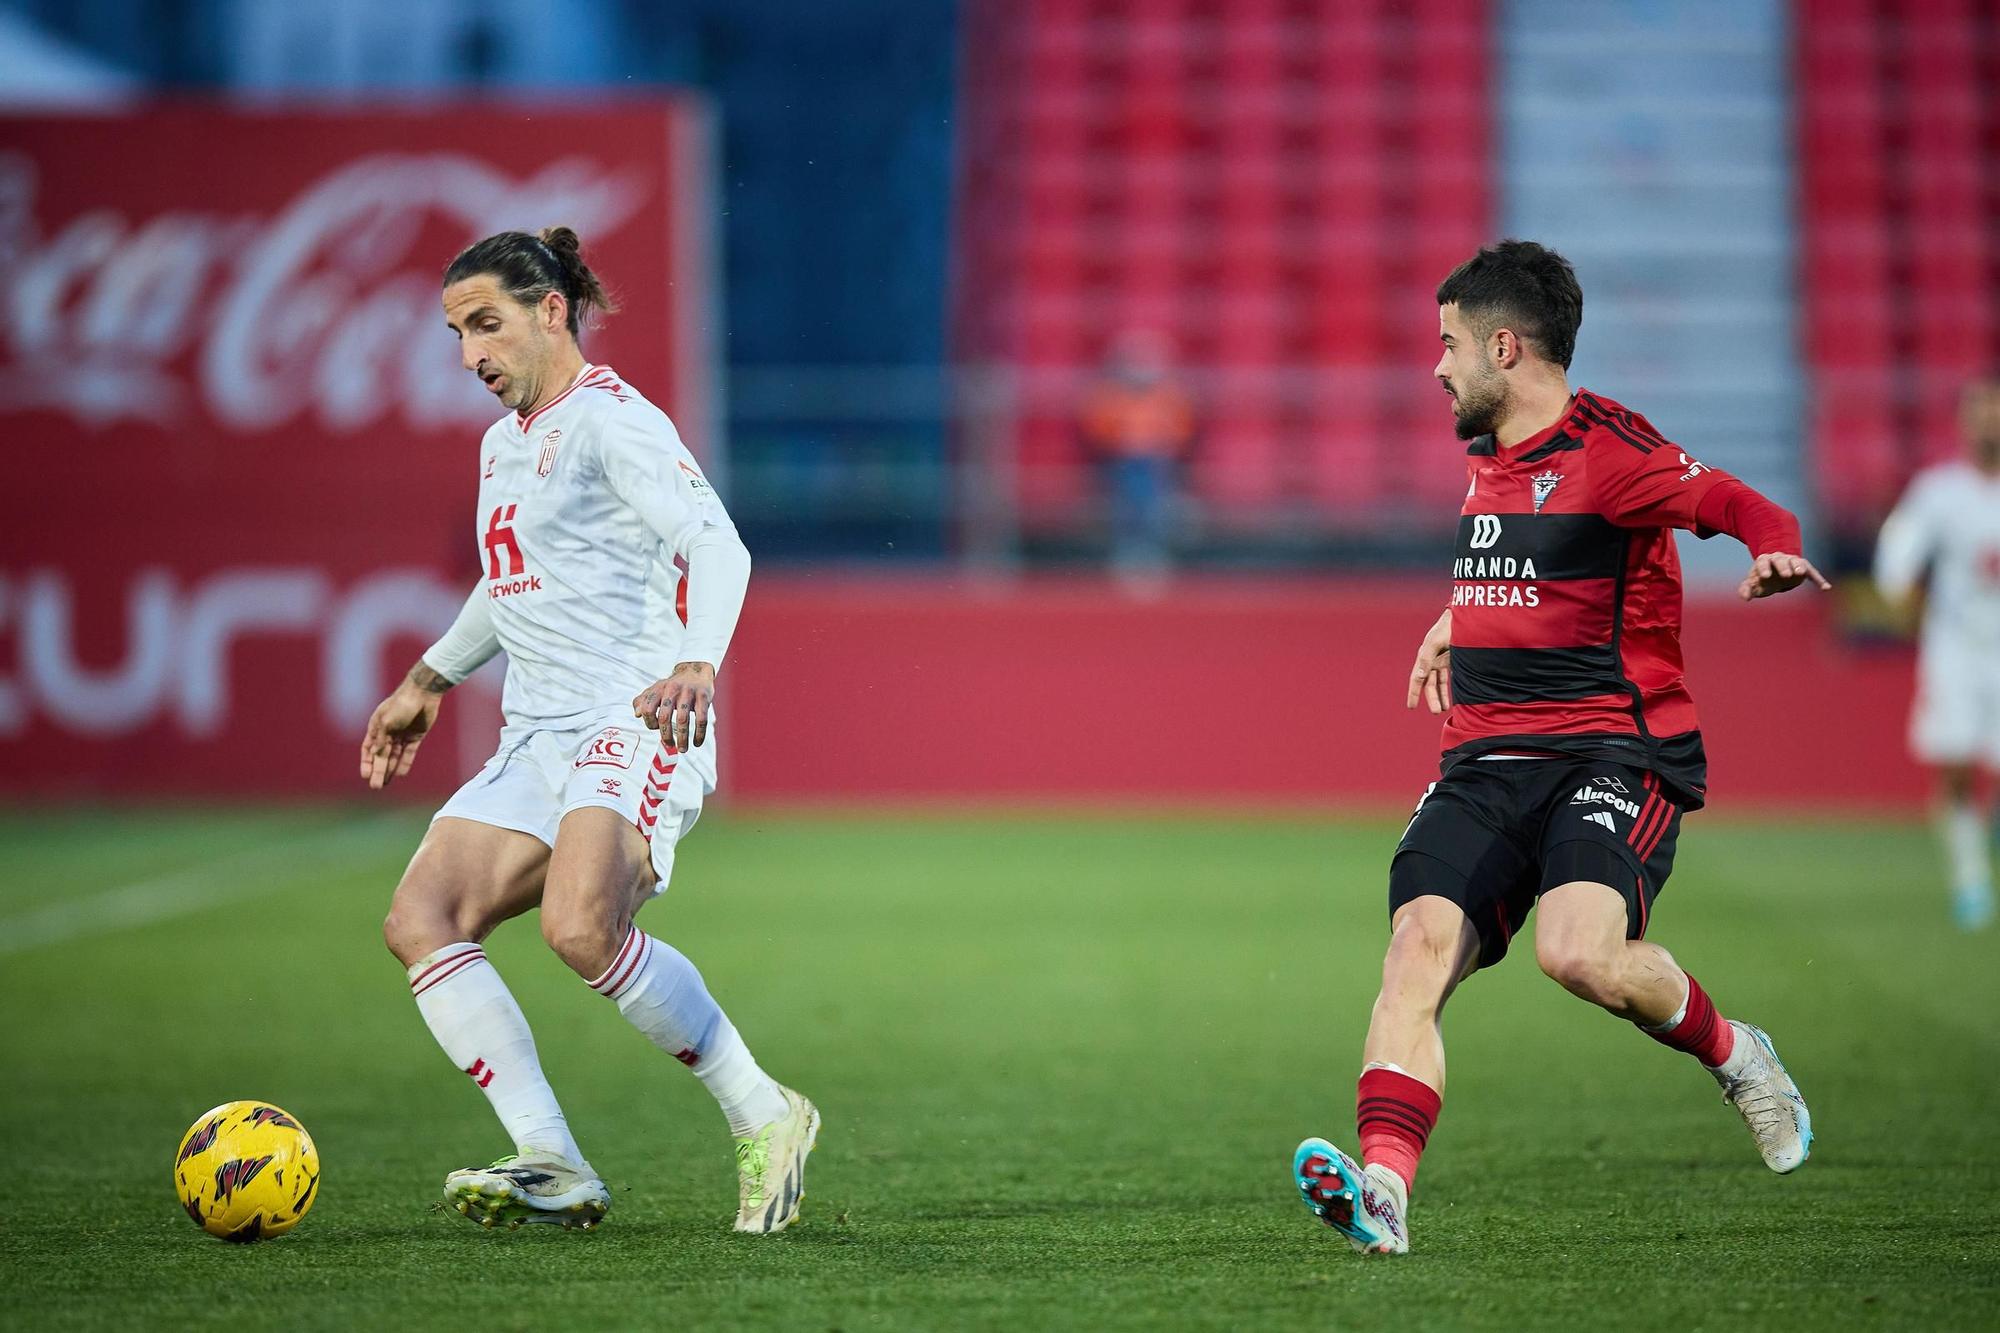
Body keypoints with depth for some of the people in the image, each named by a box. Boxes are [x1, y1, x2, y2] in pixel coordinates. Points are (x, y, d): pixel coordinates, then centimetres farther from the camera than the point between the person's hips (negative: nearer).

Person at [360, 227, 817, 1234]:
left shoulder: (611, 419, -6)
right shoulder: (504, 442, 21)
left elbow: (718, 547, -18)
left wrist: (696, 664, -34)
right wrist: (429, 679, 41)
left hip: (637, 724, -9)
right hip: (535, 739, 9)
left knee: (580, 927, -32)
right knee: (420, 922, -11)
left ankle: (763, 1117, -14)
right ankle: (553, 1171, -15)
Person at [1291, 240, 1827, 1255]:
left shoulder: (1602, 448, -7)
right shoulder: (1488, 459, 18)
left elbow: (1745, 507, -17)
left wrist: (1776, 556, -37)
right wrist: (1458, 621, 42)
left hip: (1615, 752, -7)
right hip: (1486, 762, 7)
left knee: (1578, 953, -28)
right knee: (1418, 945, -17)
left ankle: (1730, 1054, 4)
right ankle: (1381, 1189, -28)